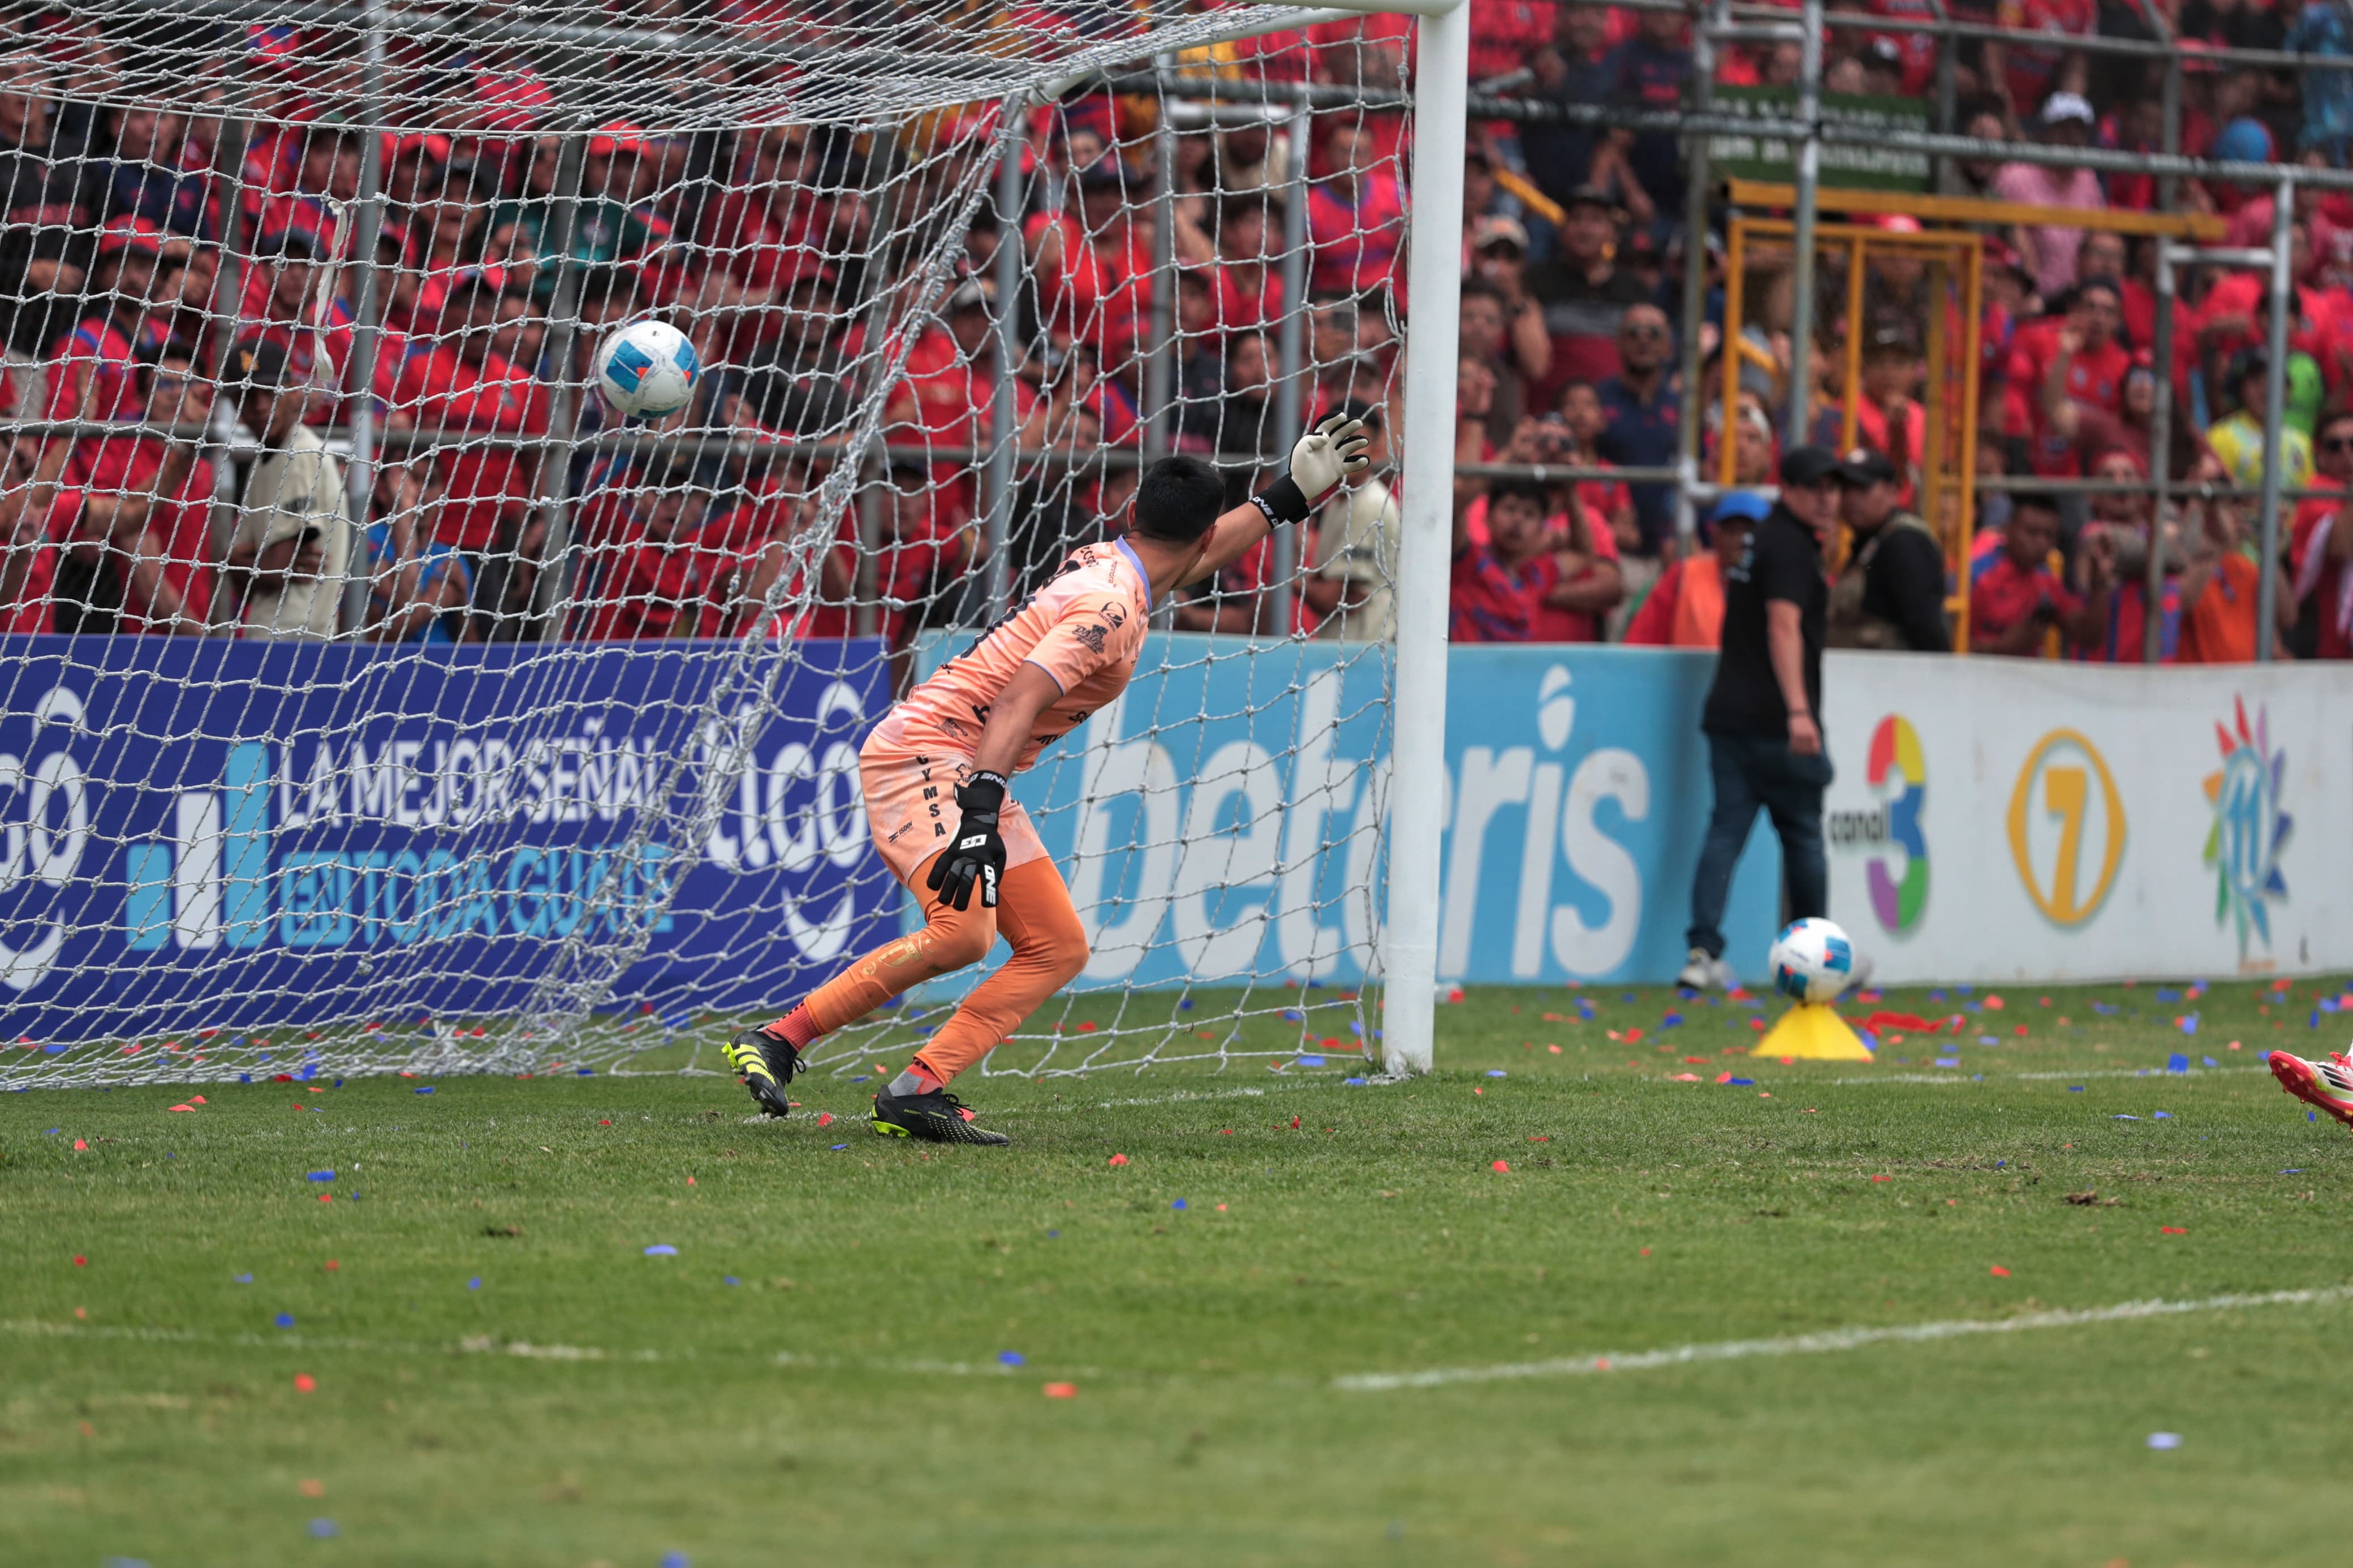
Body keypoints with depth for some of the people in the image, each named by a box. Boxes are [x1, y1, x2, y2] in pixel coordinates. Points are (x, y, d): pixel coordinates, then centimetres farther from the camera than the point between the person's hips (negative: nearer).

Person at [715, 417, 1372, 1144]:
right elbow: (1017, 703, -29)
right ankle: (777, 1040, -20)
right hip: (921, 753, -10)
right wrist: (981, 816, -40)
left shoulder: (1108, 565, 13)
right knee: (962, 934, -30)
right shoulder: (1110, 607, -17)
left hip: (974, 778, 10)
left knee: (1060, 948, 4)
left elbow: (1198, 556, 37)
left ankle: (916, 1091, -7)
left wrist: (1292, 494, 39)